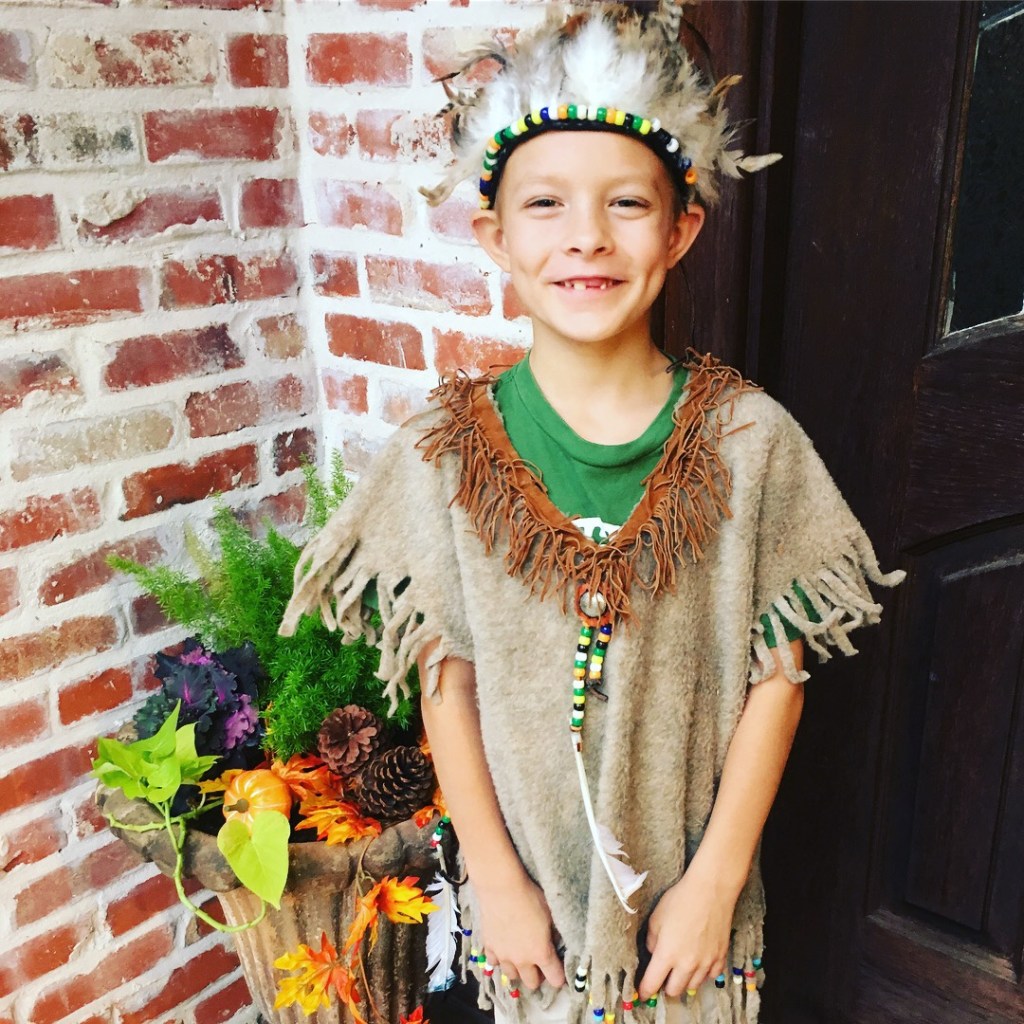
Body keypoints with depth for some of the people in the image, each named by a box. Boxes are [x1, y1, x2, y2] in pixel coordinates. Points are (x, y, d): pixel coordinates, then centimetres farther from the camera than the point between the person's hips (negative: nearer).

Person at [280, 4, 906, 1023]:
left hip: (687, 879, 0)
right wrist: (495, 878, -5)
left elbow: (776, 677, -9)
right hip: (525, 873, 1)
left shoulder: (752, 439, -14)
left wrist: (714, 881, -8)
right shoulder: (445, 450, -13)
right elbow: (447, 684, -7)